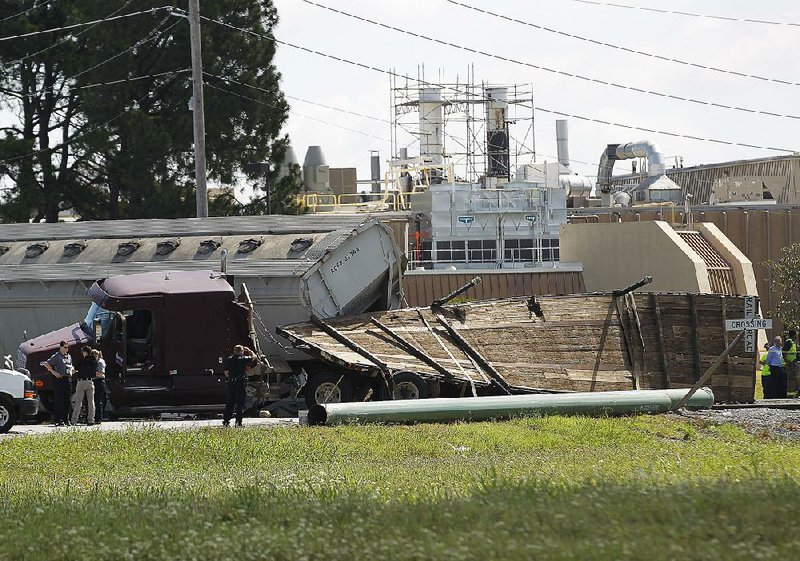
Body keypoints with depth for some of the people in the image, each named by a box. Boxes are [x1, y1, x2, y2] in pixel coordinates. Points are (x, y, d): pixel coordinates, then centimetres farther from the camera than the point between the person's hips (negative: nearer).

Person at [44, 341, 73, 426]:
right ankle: (58, 420, -6)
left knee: (67, 400, 7)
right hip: (58, 379, -7)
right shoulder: (56, 356, -5)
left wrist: (70, 371, 12)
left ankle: (66, 419, 14)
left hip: (67, 379, 7)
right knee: (59, 400, -7)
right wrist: (53, 372, -14)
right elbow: (46, 364, -9)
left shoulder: (68, 357, 16)